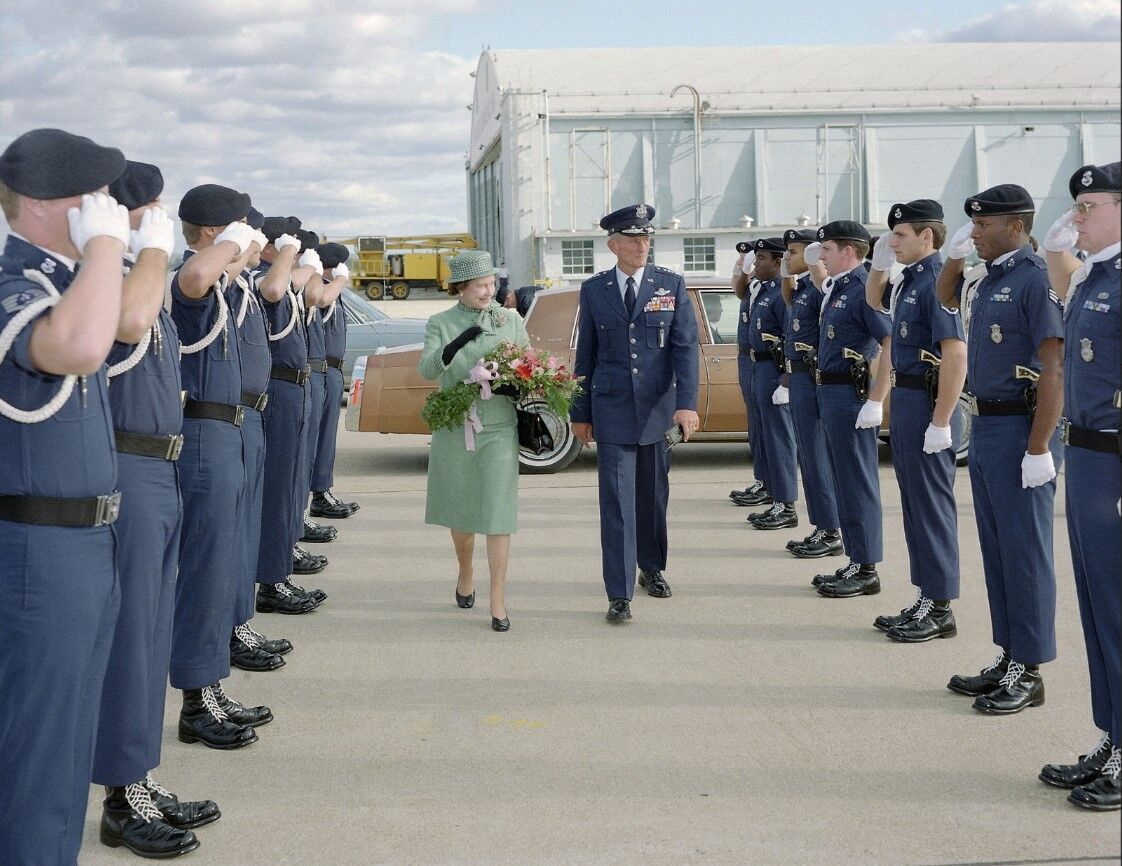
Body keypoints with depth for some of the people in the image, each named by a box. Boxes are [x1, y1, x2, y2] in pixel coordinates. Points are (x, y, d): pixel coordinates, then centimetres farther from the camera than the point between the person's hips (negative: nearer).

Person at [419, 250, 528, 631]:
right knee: (461, 510, 14)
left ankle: (498, 602, -1)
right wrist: (455, 346, -29)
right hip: (455, 429, 1)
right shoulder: (441, 323, 2)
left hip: (499, 428, 0)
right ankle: (465, 574, 40)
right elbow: (426, 369, -13)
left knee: (499, 515, -6)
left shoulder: (511, 320, 5)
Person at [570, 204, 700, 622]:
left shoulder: (671, 285, 1)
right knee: (617, 501, -5)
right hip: (612, 410, -1)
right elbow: (585, 354, 7)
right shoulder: (594, 289, 3)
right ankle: (619, 594, -3)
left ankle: (652, 569, 34)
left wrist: (687, 403, -16)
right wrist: (580, 413, 8)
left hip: (658, 409, 1)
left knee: (653, 495, 13)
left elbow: (686, 345, -5)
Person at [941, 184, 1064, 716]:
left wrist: (1039, 449, -23)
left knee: (1024, 551, -1)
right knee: (996, 550, 14)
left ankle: (1028, 672, 8)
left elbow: (1055, 367, -20)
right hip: (986, 428, 9)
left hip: (1020, 431, -9)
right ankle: (1008, 658, 24)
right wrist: (954, 260, 15)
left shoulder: (1035, 278, -15)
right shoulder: (991, 280, 12)